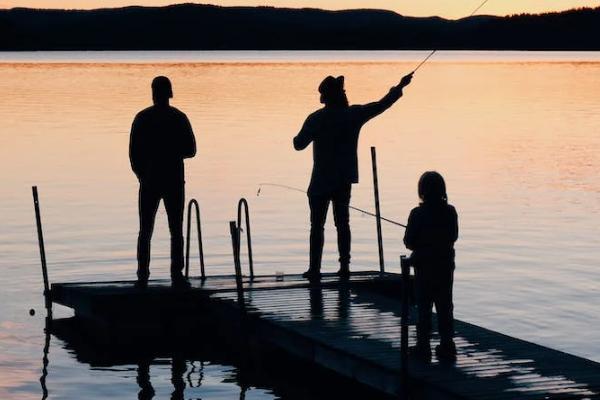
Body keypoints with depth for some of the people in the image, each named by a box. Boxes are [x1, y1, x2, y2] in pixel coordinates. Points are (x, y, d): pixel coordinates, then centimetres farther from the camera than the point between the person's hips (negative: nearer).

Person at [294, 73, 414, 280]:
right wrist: (400, 87, 21)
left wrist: (298, 137, 15)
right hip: (345, 179, 3)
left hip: (321, 180, -3)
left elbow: (299, 144, -8)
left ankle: (315, 268, -2)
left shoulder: (316, 119, -11)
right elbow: (382, 105, 8)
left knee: (317, 225, 1)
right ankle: (344, 266, 9)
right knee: (342, 222, 12)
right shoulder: (354, 114, -2)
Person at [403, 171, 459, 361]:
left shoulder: (417, 214, -16)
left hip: (424, 266, -3)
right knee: (445, 306, 10)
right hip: (446, 264, 3)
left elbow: (409, 242, -12)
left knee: (424, 306, 6)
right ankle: (447, 344, 12)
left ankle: (423, 345, 8)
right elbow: (453, 237, 5)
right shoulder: (450, 212, -6)